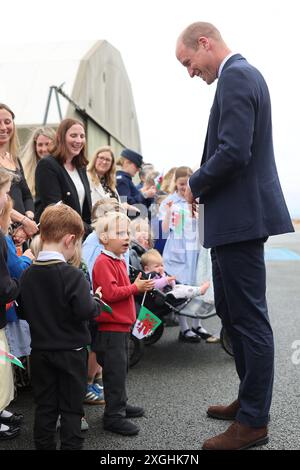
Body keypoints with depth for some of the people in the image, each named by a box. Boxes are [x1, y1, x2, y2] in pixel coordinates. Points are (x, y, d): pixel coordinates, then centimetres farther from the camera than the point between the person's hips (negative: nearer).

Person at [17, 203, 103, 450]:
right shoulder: (72, 274, -21)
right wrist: (97, 300, -6)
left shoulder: (27, 274, -3)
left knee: (45, 406, 16)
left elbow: (23, 311, 5)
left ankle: (44, 445, 26)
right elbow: (86, 311, -25)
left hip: (40, 351, 5)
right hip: (71, 351, -5)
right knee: (71, 408, 9)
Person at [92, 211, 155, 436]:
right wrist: (135, 287, -19)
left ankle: (120, 404, 33)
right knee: (115, 371, -4)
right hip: (110, 327, -10)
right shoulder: (103, 263, -17)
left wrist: (140, 286, 12)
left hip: (122, 325, 10)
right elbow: (110, 293, -25)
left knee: (120, 368, 19)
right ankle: (114, 416, 5)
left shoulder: (119, 261, 15)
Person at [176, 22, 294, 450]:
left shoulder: (235, 77, -14)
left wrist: (196, 185, -9)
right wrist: (204, 186, 10)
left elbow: (233, 152, -25)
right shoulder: (241, 74, 17)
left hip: (241, 216, -11)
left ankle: (254, 422, 11)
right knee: (231, 313, 18)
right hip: (234, 216, 11)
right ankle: (249, 399, 33)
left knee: (249, 319, -2)